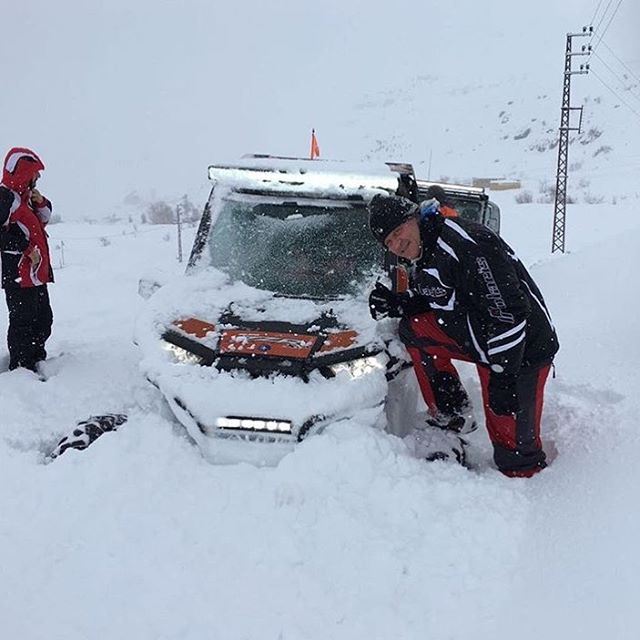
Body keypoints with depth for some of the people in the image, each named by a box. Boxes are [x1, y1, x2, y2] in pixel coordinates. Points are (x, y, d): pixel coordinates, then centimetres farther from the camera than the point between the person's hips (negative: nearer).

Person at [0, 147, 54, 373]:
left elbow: (43, 220, 27)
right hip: (19, 273, -10)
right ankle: (21, 368, -1)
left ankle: (36, 359, 30)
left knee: (43, 320, 18)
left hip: (35, 272, 10)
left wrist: (41, 203, 8)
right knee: (22, 322, -7)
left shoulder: (24, 196, 18)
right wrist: (27, 248, -19)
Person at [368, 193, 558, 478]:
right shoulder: (422, 257, 6)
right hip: (482, 343, 9)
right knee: (413, 329, 6)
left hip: (523, 350, -9)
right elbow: (428, 300, 22)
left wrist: (502, 374, -28)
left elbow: (508, 311, -29)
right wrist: (395, 304, 2)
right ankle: (451, 415, 14)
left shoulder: (465, 244, -25)